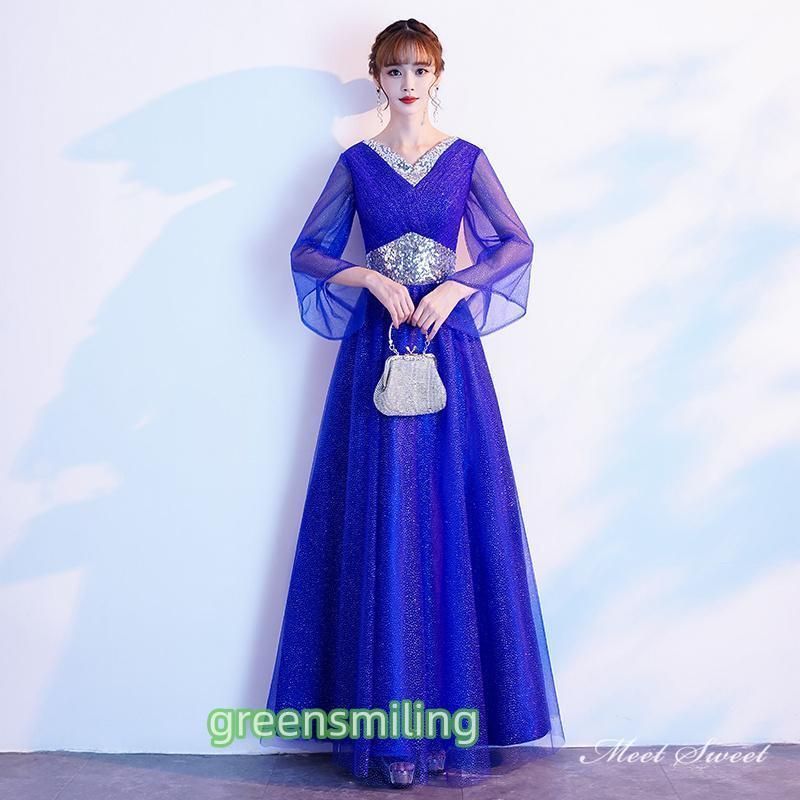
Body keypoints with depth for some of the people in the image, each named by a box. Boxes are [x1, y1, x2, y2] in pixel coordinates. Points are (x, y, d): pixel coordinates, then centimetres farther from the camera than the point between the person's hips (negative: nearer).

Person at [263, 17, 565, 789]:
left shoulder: (466, 159, 8)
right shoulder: (355, 163, 7)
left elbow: (518, 243, 1)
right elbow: (306, 252, 3)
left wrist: (452, 289, -12)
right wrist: (375, 279, -12)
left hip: (448, 347, 1)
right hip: (376, 349, 0)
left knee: (454, 518, 0)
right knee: (380, 522, -1)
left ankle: (454, 715, 12)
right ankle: (387, 718, 9)